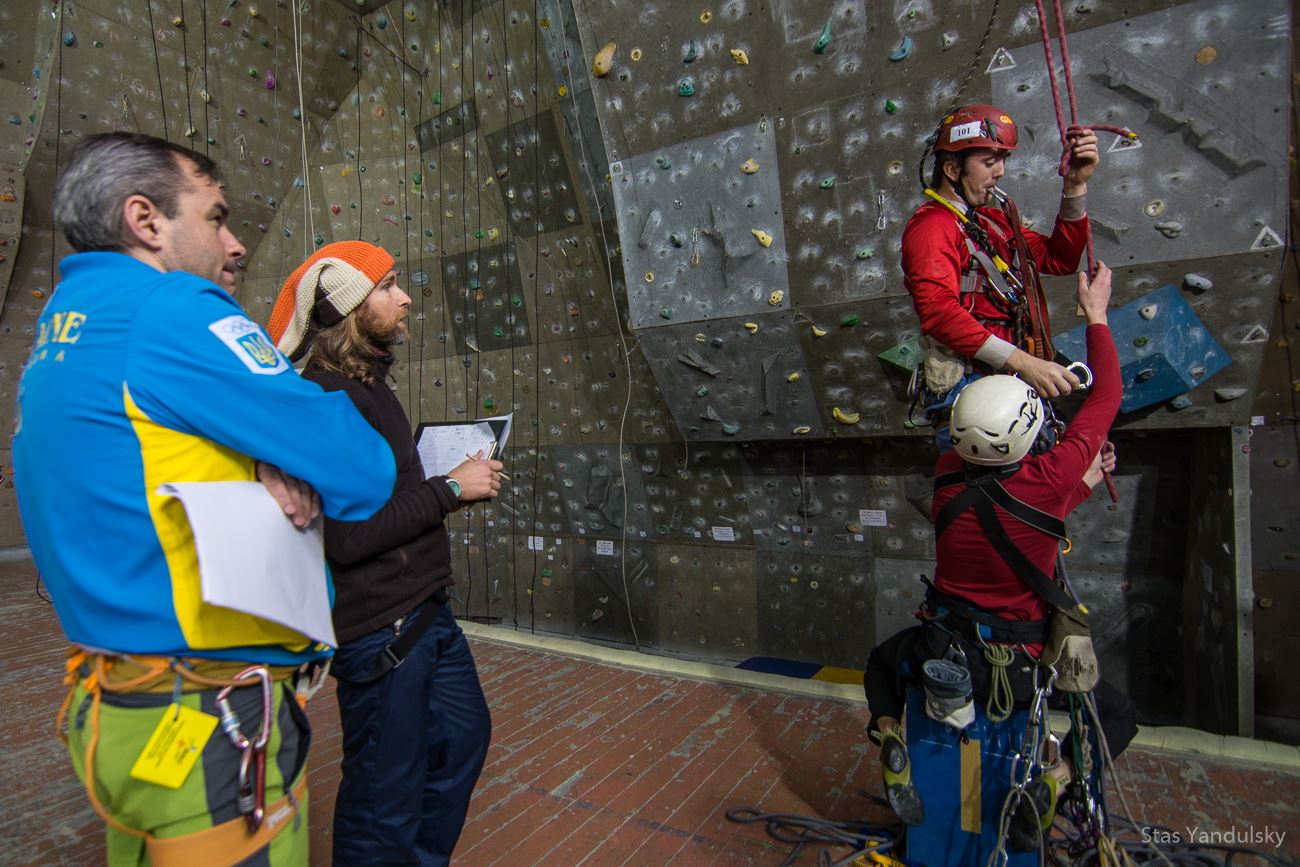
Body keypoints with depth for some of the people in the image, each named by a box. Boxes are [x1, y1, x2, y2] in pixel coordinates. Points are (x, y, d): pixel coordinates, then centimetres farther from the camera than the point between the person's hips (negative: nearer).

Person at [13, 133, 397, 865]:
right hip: (212, 724, -9)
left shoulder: (62, 329, 11)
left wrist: (270, 468, -7)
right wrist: (292, 474, 1)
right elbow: (363, 472, -22)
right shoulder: (172, 310, -18)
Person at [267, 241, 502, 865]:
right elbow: (345, 536, -27)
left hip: (425, 610, 10)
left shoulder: (367, 385, 10)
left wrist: (452, 486, 2)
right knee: (387, 791, 9)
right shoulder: (326, 396, -21)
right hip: (380, 627, -10)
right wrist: (449, 489, -19)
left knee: (463, 734, 24)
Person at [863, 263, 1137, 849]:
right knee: (1118, 713, 25)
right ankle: (1051, 782, 2)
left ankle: (890, 739, 7)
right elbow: (1106, 394, -7)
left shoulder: (948, 480, -14)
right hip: (1018, 667, -2)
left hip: (941, 649, 2)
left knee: (881, 661, 33)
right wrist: (1096, 314, 5)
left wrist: (1083, 483, 13)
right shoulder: (1047, 481, -22)